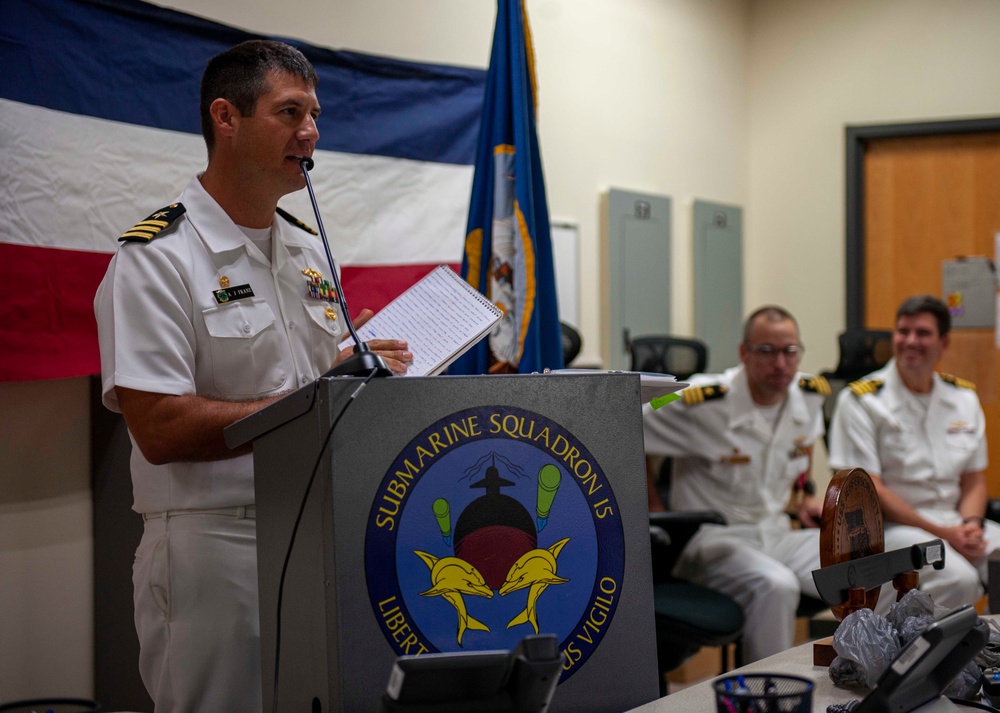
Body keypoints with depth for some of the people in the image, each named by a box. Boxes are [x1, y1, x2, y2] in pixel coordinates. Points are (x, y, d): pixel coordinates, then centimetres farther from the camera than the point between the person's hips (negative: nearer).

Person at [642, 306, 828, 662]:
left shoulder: (812, 395, 3)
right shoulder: (706, 403, -17)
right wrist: (652, 506, -4)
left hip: (779, 534, 6)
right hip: (713, 538, -6)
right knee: (776, 586, -37)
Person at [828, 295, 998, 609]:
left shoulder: (964, 398, 14)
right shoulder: (860, 400, -4)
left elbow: (974, 480, 16)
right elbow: (868, 489, -9)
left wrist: (972, 524, -7)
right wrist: (942, 533, -15)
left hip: (955, 521, 6)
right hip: (891, 525, -6)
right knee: (958, 578, -31)